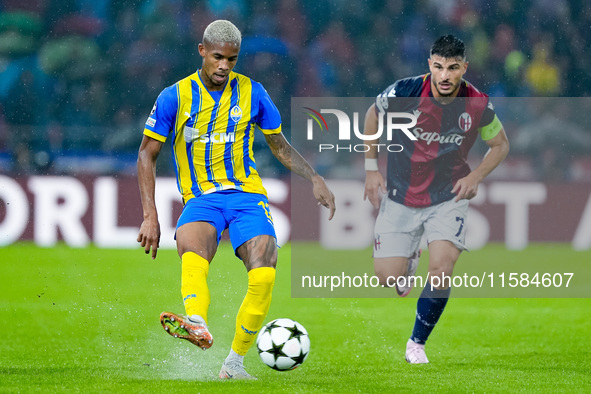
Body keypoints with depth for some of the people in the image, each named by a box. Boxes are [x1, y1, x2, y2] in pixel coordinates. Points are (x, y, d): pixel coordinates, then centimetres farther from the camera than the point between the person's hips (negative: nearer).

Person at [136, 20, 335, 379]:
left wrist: (314, 178, 3)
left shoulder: (252, 93, 7)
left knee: (263, 275, -24)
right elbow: (147, 154, 7)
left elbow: (281, 147, 19)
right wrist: (150, 216, -2)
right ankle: (197, 325, -62)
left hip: (248, 196, 1)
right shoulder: (175, 97, 2)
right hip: (201, 198, -1)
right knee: (192, 252, -36)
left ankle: (235, 363, -10)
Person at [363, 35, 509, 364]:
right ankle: (410, 259, 37)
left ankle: (417, 343, 3)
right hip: (401, 197, 0)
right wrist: (372, 168, 3)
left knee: (441, 271, -18)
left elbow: (501, 144, 5)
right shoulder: (404, 92, -18)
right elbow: (374, 114, 5)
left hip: (449, 198, 0)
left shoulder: (479, 105, -15)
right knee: (388, 278, -2)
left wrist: (476, 177, -10)